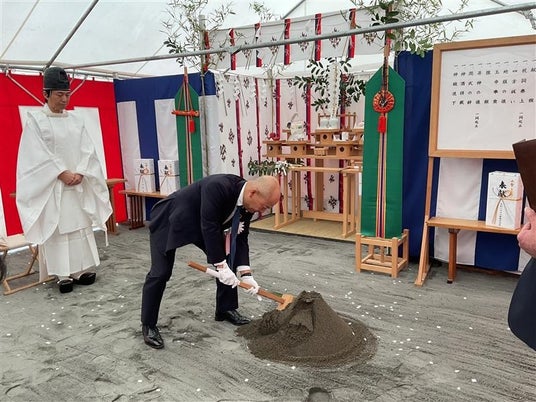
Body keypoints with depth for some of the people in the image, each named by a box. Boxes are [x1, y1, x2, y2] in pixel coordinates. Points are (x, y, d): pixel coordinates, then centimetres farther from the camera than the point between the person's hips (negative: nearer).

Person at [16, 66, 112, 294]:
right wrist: (62, 173, -16)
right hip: (50, 186, -4)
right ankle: (63, 274, 4)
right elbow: (38, 154, -9)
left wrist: (79, 173, -12)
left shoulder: (76, 121, 9)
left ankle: (82, 269, 12)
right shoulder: (35, 120, -1)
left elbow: (88, 150, 3)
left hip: (78, 185, 4)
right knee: (56, 229, -1)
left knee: (81, 226, 4)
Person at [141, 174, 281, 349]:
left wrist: (246, 274, -14)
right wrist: (221, 266, -32)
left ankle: (225, 309, 19)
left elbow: (240, 238, -7)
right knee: (161, 273, -10)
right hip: (170, 219, -7)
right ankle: (148, 325, 8)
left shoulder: (247, 203, -13)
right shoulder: (218, 186, -38)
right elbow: (209, 227, -36)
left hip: (202, 223, 8)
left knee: (227, 259, 3)